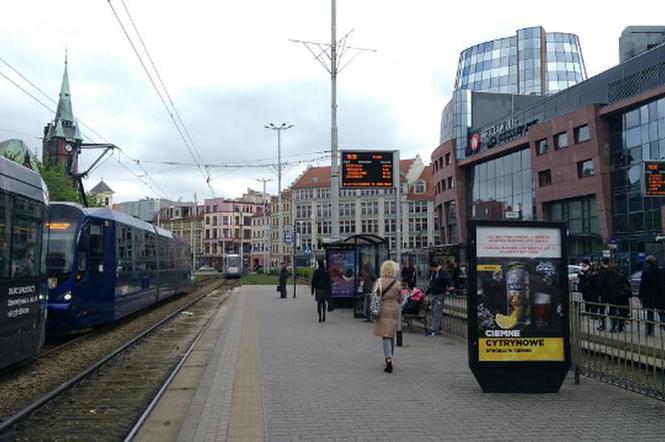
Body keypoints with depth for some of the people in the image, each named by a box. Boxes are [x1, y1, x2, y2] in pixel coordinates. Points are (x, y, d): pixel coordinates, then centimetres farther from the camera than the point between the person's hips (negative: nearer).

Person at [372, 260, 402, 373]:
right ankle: (389, 358, 32)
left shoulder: (379, 282, -6)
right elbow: (400, 300, 7)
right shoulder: (397, 284, -1)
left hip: (383, 310, -3)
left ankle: (389, 362, -15)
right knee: (392, 335, 18)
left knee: (385, 336, -4)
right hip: (394, 310, 3)